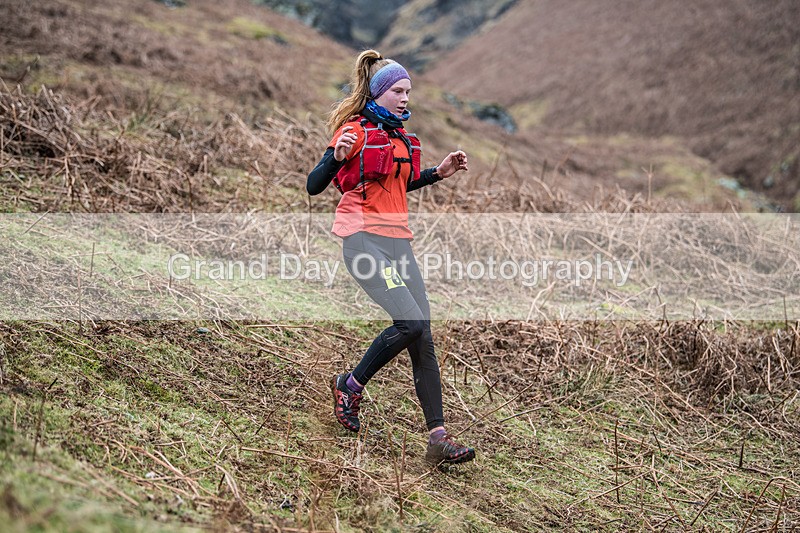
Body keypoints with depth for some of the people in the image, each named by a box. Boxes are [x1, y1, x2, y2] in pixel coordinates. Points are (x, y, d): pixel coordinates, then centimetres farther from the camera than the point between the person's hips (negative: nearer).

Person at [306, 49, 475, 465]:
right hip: (364, 238, -7)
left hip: (398, 240, 7)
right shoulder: (355, 131, -4)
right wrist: (337, 156, -27)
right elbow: (314, 186, -8)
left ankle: (438, 438, -4)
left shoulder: (400, 135, 18)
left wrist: (438, 173, 21)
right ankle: (351, 385, 3)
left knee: (423, 337, -4)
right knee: (410, 322, -22)